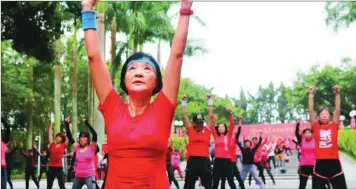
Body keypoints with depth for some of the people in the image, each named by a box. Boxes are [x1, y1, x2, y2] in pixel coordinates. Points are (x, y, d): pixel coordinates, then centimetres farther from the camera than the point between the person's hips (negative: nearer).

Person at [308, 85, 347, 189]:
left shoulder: (334, 126, 9)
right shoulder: (316, 127, 7)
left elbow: (337, 109, 4)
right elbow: (311, 110, 3)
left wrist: (337, 94, -2)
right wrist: (311, 94, 0)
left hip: (334, 162, 0)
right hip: (320, 163, 0)